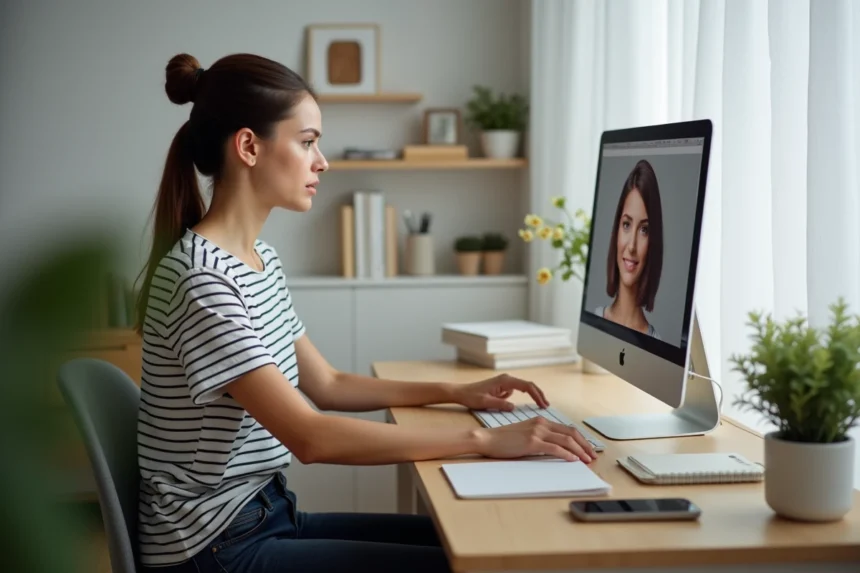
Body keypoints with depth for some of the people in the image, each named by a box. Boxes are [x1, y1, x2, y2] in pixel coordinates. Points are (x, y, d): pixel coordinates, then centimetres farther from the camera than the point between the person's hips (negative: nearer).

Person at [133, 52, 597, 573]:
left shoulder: (261, 257, 8)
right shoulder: (201, 277, -23)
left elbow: (326, 384, 15)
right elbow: (310, 437, -29)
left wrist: (456, 393, 6)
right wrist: (483, 440, -27)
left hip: (267, 515, 9)